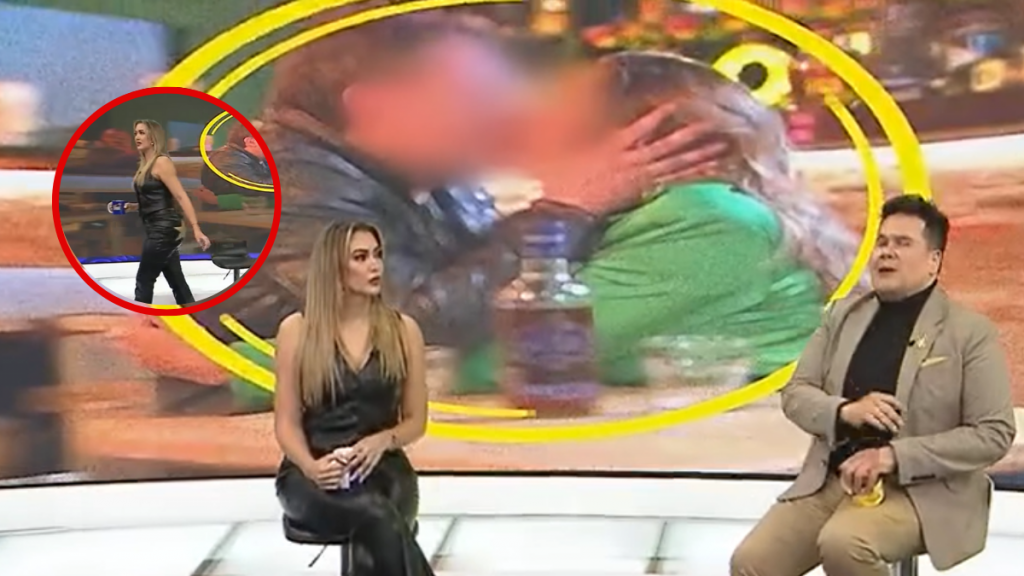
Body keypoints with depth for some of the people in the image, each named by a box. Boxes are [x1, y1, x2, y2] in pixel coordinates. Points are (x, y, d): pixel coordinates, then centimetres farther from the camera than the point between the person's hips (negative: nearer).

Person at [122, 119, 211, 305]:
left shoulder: (161, 162, -13)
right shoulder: (145, 165, 14)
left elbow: (181, 197, -20)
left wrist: (196, 229, -26)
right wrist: (132, 207, 6)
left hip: (164, 229, -9)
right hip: (157, 229, 9)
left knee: (144, 280, -2)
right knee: (176, 281, 9)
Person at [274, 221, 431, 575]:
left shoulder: (403, 329, 5)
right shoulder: (297, 330, 1)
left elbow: (416, 420, 11)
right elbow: (287, 422, 3)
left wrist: (383, 440, -12)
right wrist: (310, 466, -18)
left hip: (383, 467, 2)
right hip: (313, 472, -1)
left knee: (379, 534, -36)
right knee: (378, 517, -37)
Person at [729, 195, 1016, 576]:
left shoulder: (971, 332, -3)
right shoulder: (844, 314, 12)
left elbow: (993, 433, -8)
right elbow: (795, 393, 11)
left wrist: (893, 457, -17)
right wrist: (844, 412, -13)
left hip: (920, 492, -5)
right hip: (830, 480, 5)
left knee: (843, 544, -35)